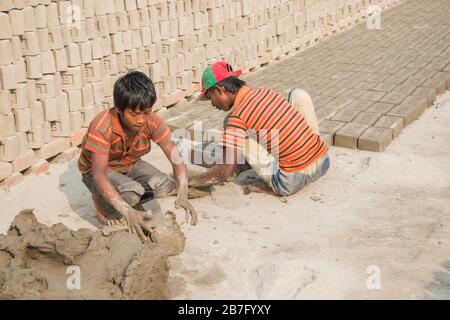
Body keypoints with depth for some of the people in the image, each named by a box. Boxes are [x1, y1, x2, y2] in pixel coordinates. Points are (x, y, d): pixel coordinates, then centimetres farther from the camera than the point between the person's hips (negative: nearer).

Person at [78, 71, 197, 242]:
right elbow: (99, 176, -42)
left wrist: (182, 196, -44)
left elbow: (177, 159, -25)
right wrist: (128, 213, -53)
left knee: (165, 185, -23)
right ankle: (102, 203, -2)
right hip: (97, 171, -4)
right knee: (131, 193, -35)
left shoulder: (151, 122, -23)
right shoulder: (102, 127, -35)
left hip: (130, 166, 5)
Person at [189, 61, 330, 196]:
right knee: (298, 93, 25)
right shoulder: (266, 92, 9)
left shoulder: (237, 117, -12)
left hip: (294, 180, -6)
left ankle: (274, 186, 5)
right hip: (323, 163, 7)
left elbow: (226, 173, -16)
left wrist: (189, 179, -2)